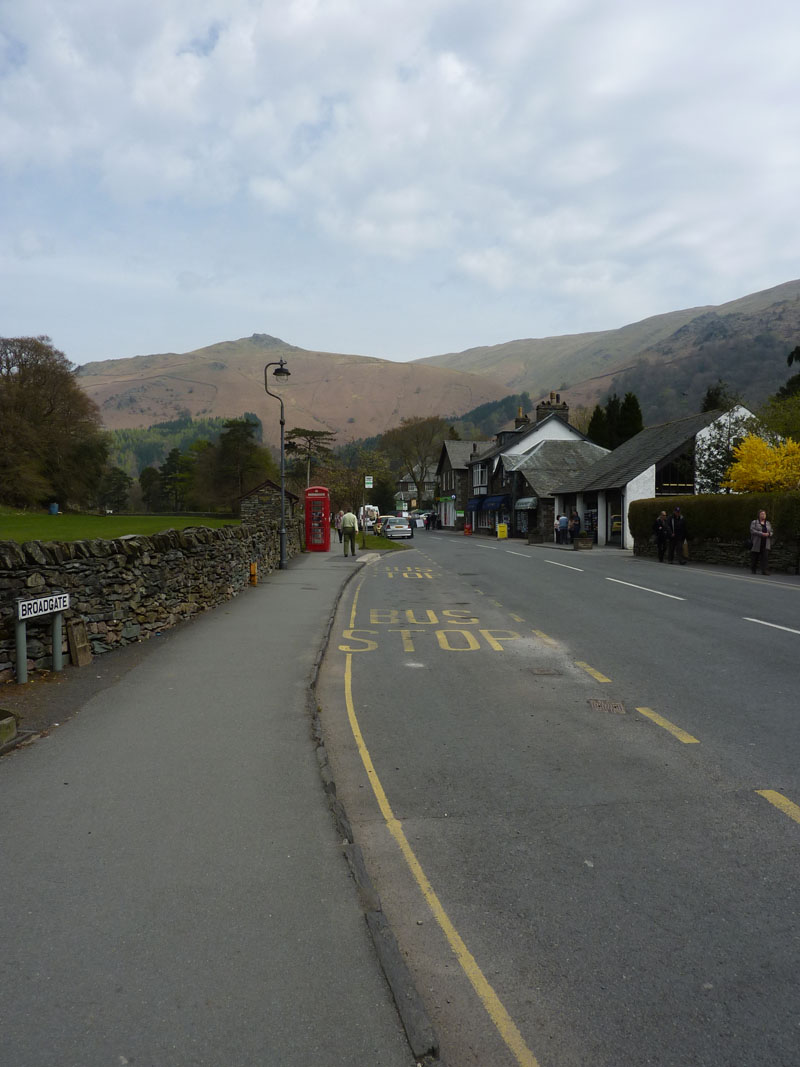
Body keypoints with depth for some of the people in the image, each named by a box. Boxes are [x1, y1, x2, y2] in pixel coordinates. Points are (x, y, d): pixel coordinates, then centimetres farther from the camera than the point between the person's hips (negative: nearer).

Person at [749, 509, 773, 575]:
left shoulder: (768, 523, 16)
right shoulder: (754, 522, 3)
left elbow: (771, 532, 13)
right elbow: (752, 531, -10)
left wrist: (768, 534, -11)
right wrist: (761, 534, -19)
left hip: (766, 544, 3)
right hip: (756, 543, -2)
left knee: (765, 556, -11)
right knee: (755, 557, 2)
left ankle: (765, 571, -15)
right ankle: (753, 569, 19)